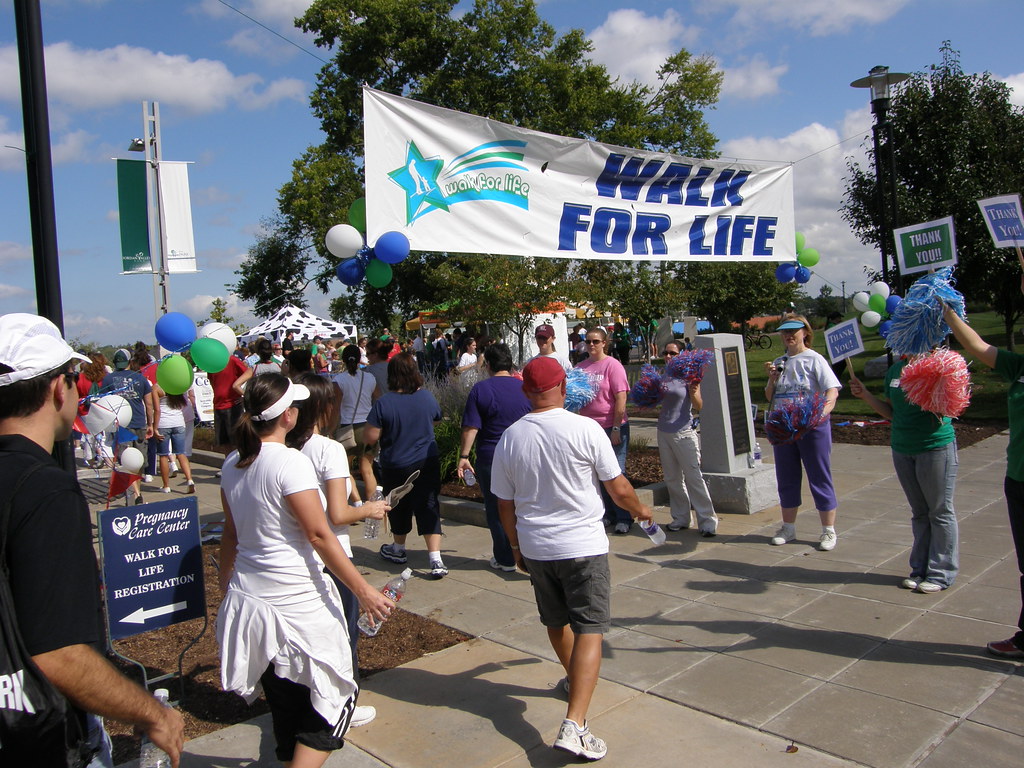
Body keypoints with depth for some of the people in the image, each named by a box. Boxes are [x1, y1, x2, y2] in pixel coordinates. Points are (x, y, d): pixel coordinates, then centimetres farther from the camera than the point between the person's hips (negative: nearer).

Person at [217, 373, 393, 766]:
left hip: (248, 599, 8)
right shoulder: (291, 462, -18)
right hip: (297, 606, -8)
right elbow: (319, 536, -19)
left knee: (285, 709, 20)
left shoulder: (233, 465, 3)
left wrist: (226, 585, 25)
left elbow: (231, 532, 12)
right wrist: (365, 591, -14)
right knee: (332, 703, 7)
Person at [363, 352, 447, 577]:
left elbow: (369, 438, -14)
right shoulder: (427, 397, -6)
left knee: (399, 508, 18)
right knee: (429, 508, 2)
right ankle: (436, 560, -6)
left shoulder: (384, 403, -17)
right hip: (427, 463, 2)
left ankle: (398, 549, 38)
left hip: (395, 467, -1)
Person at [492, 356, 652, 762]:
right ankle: (574, 724, -10)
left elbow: (505, 504, 5)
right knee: (589, 629, -1)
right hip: (583, 546, -4)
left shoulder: (509, 438, -3)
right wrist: (640, 509, 14)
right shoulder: (585, 429, -14)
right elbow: (618, 488, -7)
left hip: (535, 548, 5)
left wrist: (517, 547, 19)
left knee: (556, 621, 23)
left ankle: (574, 679, 47)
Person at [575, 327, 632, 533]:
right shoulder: (581, 367, 7)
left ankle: (624, 518, 10)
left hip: (612, 427, -5)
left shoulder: (612, 365, -8)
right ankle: (607, 514, 24)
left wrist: (616, 429, -16)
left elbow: (621, 399, -12)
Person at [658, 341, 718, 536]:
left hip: (684, 433, -6)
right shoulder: (661, 377, 8)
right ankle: (680, 518, 22)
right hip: (663, 432, 6)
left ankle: (708, 521, -1)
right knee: (672, 478, 11)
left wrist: (693, 392, -32)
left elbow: (699, 406, -14)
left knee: (693, 477, -7)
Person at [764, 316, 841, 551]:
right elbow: (770, 397, 16)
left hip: (812, 427, -5)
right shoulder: (779, 363, 11)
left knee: (819, 478, 1)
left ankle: (829, 531, 12)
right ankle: (788, 528, 25)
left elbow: (832, 390, -16)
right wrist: (772, 379, -3)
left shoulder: (814, 359, -5)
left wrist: (822, 413, -33)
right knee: (786, 479, 12)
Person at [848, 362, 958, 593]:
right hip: (902, 449, 6)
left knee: (940, 512, 4)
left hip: (936, 446, -6)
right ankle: (920, 570, 23)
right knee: (919, 513, 14)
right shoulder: (895, 370, 7)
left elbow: (943, 409, -15)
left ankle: (941, 574, 14)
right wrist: (865, 395, 4)